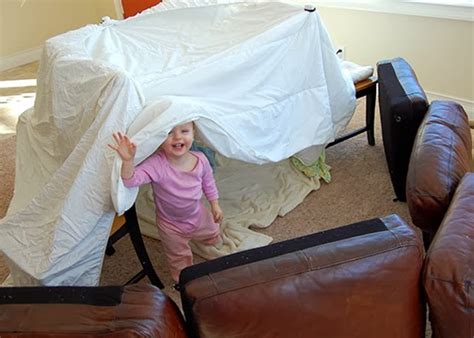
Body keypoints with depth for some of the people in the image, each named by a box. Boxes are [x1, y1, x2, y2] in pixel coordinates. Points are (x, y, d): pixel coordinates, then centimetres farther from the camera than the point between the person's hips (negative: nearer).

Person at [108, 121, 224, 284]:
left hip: (198, 215, 4)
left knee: (213, 236, 35)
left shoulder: (200, 159, -23)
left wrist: (215, 205, 4)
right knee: (179, 259, 23)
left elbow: (208, 182, -3)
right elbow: (132, 179, -51)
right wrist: (128, 161, -69)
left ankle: (214, 240, 72)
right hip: (171, 225, -3)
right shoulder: (157, 164, -38)